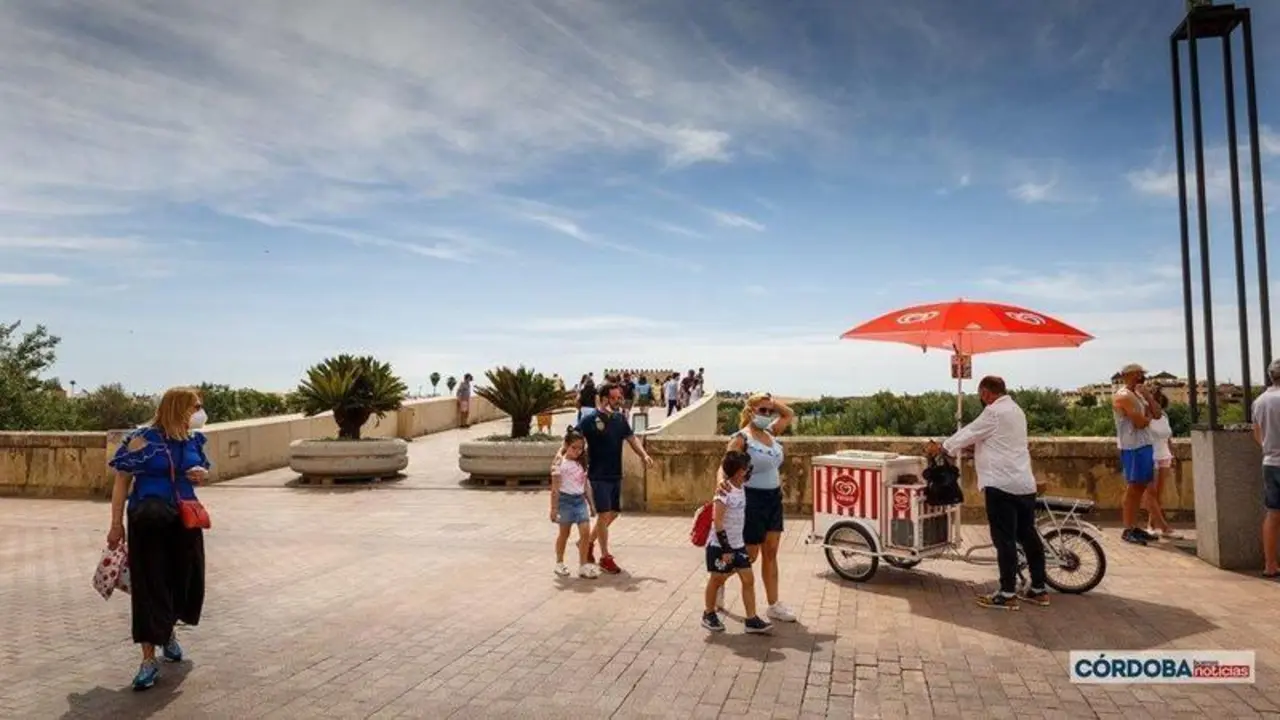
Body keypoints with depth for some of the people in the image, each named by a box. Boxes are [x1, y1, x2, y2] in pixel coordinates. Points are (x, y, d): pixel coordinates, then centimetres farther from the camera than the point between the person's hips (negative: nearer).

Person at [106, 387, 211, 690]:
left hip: (185, 520, 5)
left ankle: (169, 633, 40)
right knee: (150, 585, -3)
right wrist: (117, 523, -11)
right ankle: (149, 660, 5)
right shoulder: (143, 440, -12)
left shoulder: (193, 440, 4)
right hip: (149, 521, -5)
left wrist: (202, 474, -6)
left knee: (185, 580, 12)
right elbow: (122, 481, -9)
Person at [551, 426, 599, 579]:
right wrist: (554, 508, -12)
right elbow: (555, 488, -10)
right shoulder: (560, 464, -9)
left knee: (586, 531, -6)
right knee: (564, 533, 8)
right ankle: (559, 563, 26)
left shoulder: (581, 464, 9)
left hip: (580, 500, 5)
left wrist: (591, 504, 13)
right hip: (566, 499, -5)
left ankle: (583, 565, 2)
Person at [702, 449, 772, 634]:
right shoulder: (724, 491, -20)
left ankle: (751, 619, 9)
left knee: (748, 579, 2)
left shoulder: (741, 489, 4)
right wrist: (725, 549, -20)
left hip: (737, 544, 7)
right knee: (716, 579, 8)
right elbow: (717, 522, -21)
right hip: (719, 545, -7)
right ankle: (709, 615, 27)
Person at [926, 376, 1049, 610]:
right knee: (1028, 535, 14)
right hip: (1024, 484, 9)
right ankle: (1039, 588, 21)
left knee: (1004, 539, -5)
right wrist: (972, 446, 28)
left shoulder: (994, 411, -12)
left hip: (1002, 484, -9)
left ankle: (1008, 594, -1)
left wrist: (941, 447, 5)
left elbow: (969, 433, -6)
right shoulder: (1015, 410, 18)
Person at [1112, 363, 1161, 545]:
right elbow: (1140, 422, -20)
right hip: (1132, 448, -9)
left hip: (1145, 445, 9)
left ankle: (1134, 527, 18)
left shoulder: (1138, 394, 17)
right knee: (1132, 488, -7)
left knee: (1140, 487, 12)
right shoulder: (1123, 396, -13)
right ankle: (1128, 530, -3)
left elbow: (1157, 414, 11)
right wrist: (1149, 416, 1)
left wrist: (1148, 395, 3)